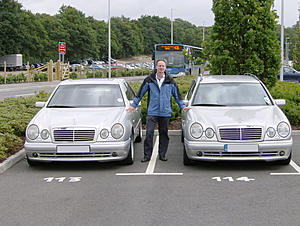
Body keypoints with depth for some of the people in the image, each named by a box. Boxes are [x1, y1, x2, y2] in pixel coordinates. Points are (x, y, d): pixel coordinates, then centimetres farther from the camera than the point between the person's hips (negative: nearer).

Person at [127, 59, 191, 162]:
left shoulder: (170, 81, 5)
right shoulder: (149, 80, 1)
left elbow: (177, 95, 15)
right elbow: (140, 93, 9)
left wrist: (182, 106, 13)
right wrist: (133, 105, 9)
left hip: (165, 112, 2)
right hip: (152, 112, -1)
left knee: (164, 133, 7)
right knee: (149, 133, -8)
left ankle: (162, 155, 17)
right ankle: (147, 155, -1)